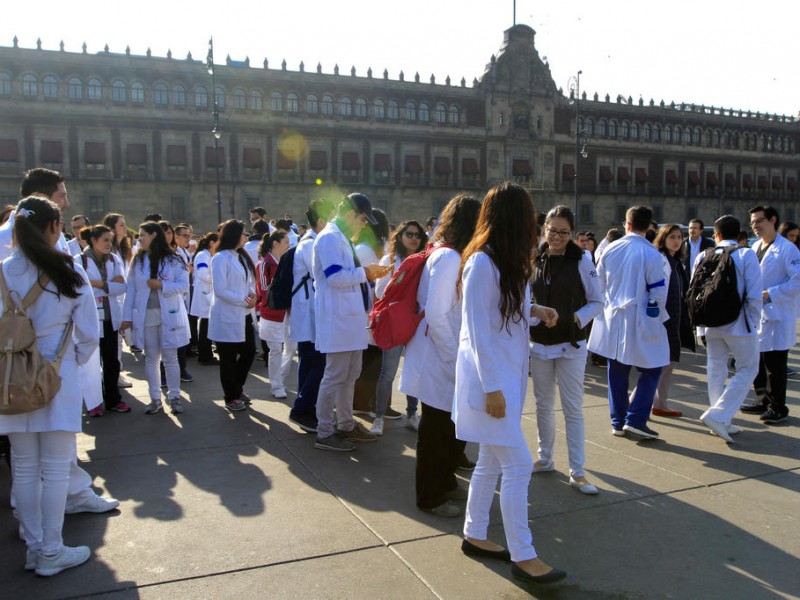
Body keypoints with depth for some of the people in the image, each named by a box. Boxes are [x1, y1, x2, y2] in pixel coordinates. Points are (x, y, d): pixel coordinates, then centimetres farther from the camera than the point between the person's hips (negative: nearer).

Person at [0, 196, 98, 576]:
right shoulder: (70, 273, -10)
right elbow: (88, 336, -7)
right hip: (58, 379, -3)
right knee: (55, 470, 7)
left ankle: (34, 548, 26)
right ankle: (51, 553, 16)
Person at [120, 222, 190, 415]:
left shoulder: (172, 260, -3)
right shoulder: (137, 261, 4)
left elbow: (184, 285, -6)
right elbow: (131, 289, 2)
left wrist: (162, 285, -19)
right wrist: (127, 317, -2)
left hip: (169, 315, -2)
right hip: (145, 317, 3)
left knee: (170, 358, 3)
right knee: (151, 358, 9)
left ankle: (174, 397, 13)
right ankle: (155, 398, 17)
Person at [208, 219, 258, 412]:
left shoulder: (242, 257, 12)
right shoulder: (221, 258, -14)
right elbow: (220, 290, -19)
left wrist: (253, 295, -3)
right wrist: (244, 301, -17)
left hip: (244, 315, 8)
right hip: (228, 317, -8)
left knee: (249, 352, 14)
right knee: (228, 358, 5)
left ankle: (238, 388, 33)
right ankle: (231, 398, 18)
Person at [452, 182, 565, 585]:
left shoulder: (506, 263, 12)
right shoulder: (482, 263, -17)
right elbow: (477, 330, -19)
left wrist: (535, 312, 3)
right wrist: (491, 387, -20)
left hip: (507, 375, 9)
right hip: (488, 378, -9)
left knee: (491, 462, 16)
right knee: (518, 465, -4)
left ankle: (475, 535, 30)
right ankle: (522, 556, 7)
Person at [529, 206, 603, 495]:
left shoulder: (581, 260, -7)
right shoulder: (533, 260, 0)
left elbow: (597, 302, -2)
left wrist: (576, 319, -18)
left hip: (570, 344, -3)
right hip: (539, 343, 3)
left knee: (572, 408, 2)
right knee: (543, 404, 14)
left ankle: (577, 471, 10)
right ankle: (545, 458, 30)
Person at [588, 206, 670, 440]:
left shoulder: (610, 249, 1)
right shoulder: (651, 253, -12)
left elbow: (599, 284, 8)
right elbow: (658, 291, -9)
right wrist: (657, 316, 7)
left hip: (612, 319, 5)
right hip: (638, 322, -4)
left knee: (617, 372, 12)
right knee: (651, 369, 8)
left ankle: (618, 422, 17)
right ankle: (635, 419, 1)